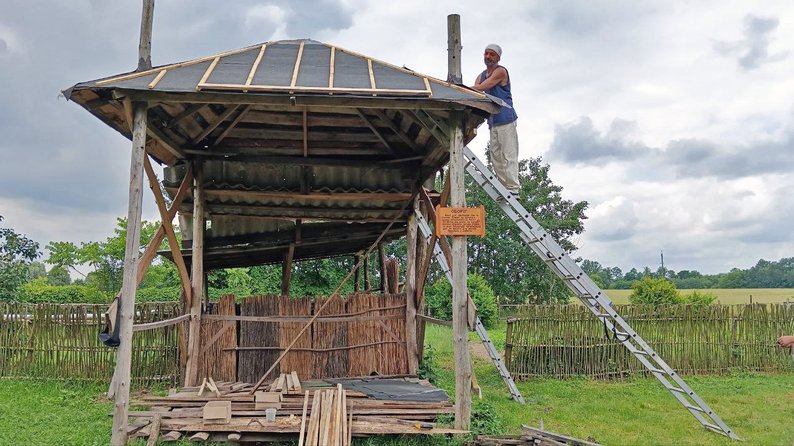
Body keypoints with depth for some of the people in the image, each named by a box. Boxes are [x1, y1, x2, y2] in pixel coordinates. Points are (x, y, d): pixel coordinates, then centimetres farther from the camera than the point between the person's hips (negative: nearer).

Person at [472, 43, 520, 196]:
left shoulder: (501, 71, -6)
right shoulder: (482, 76, 19)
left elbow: (480, 88, -17)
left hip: (506, 119, -8)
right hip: (493, 121, 8)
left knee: (508, 155, -11)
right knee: (496, 156, 5)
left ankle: (513, 188, -13)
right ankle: (504, 188, 8)